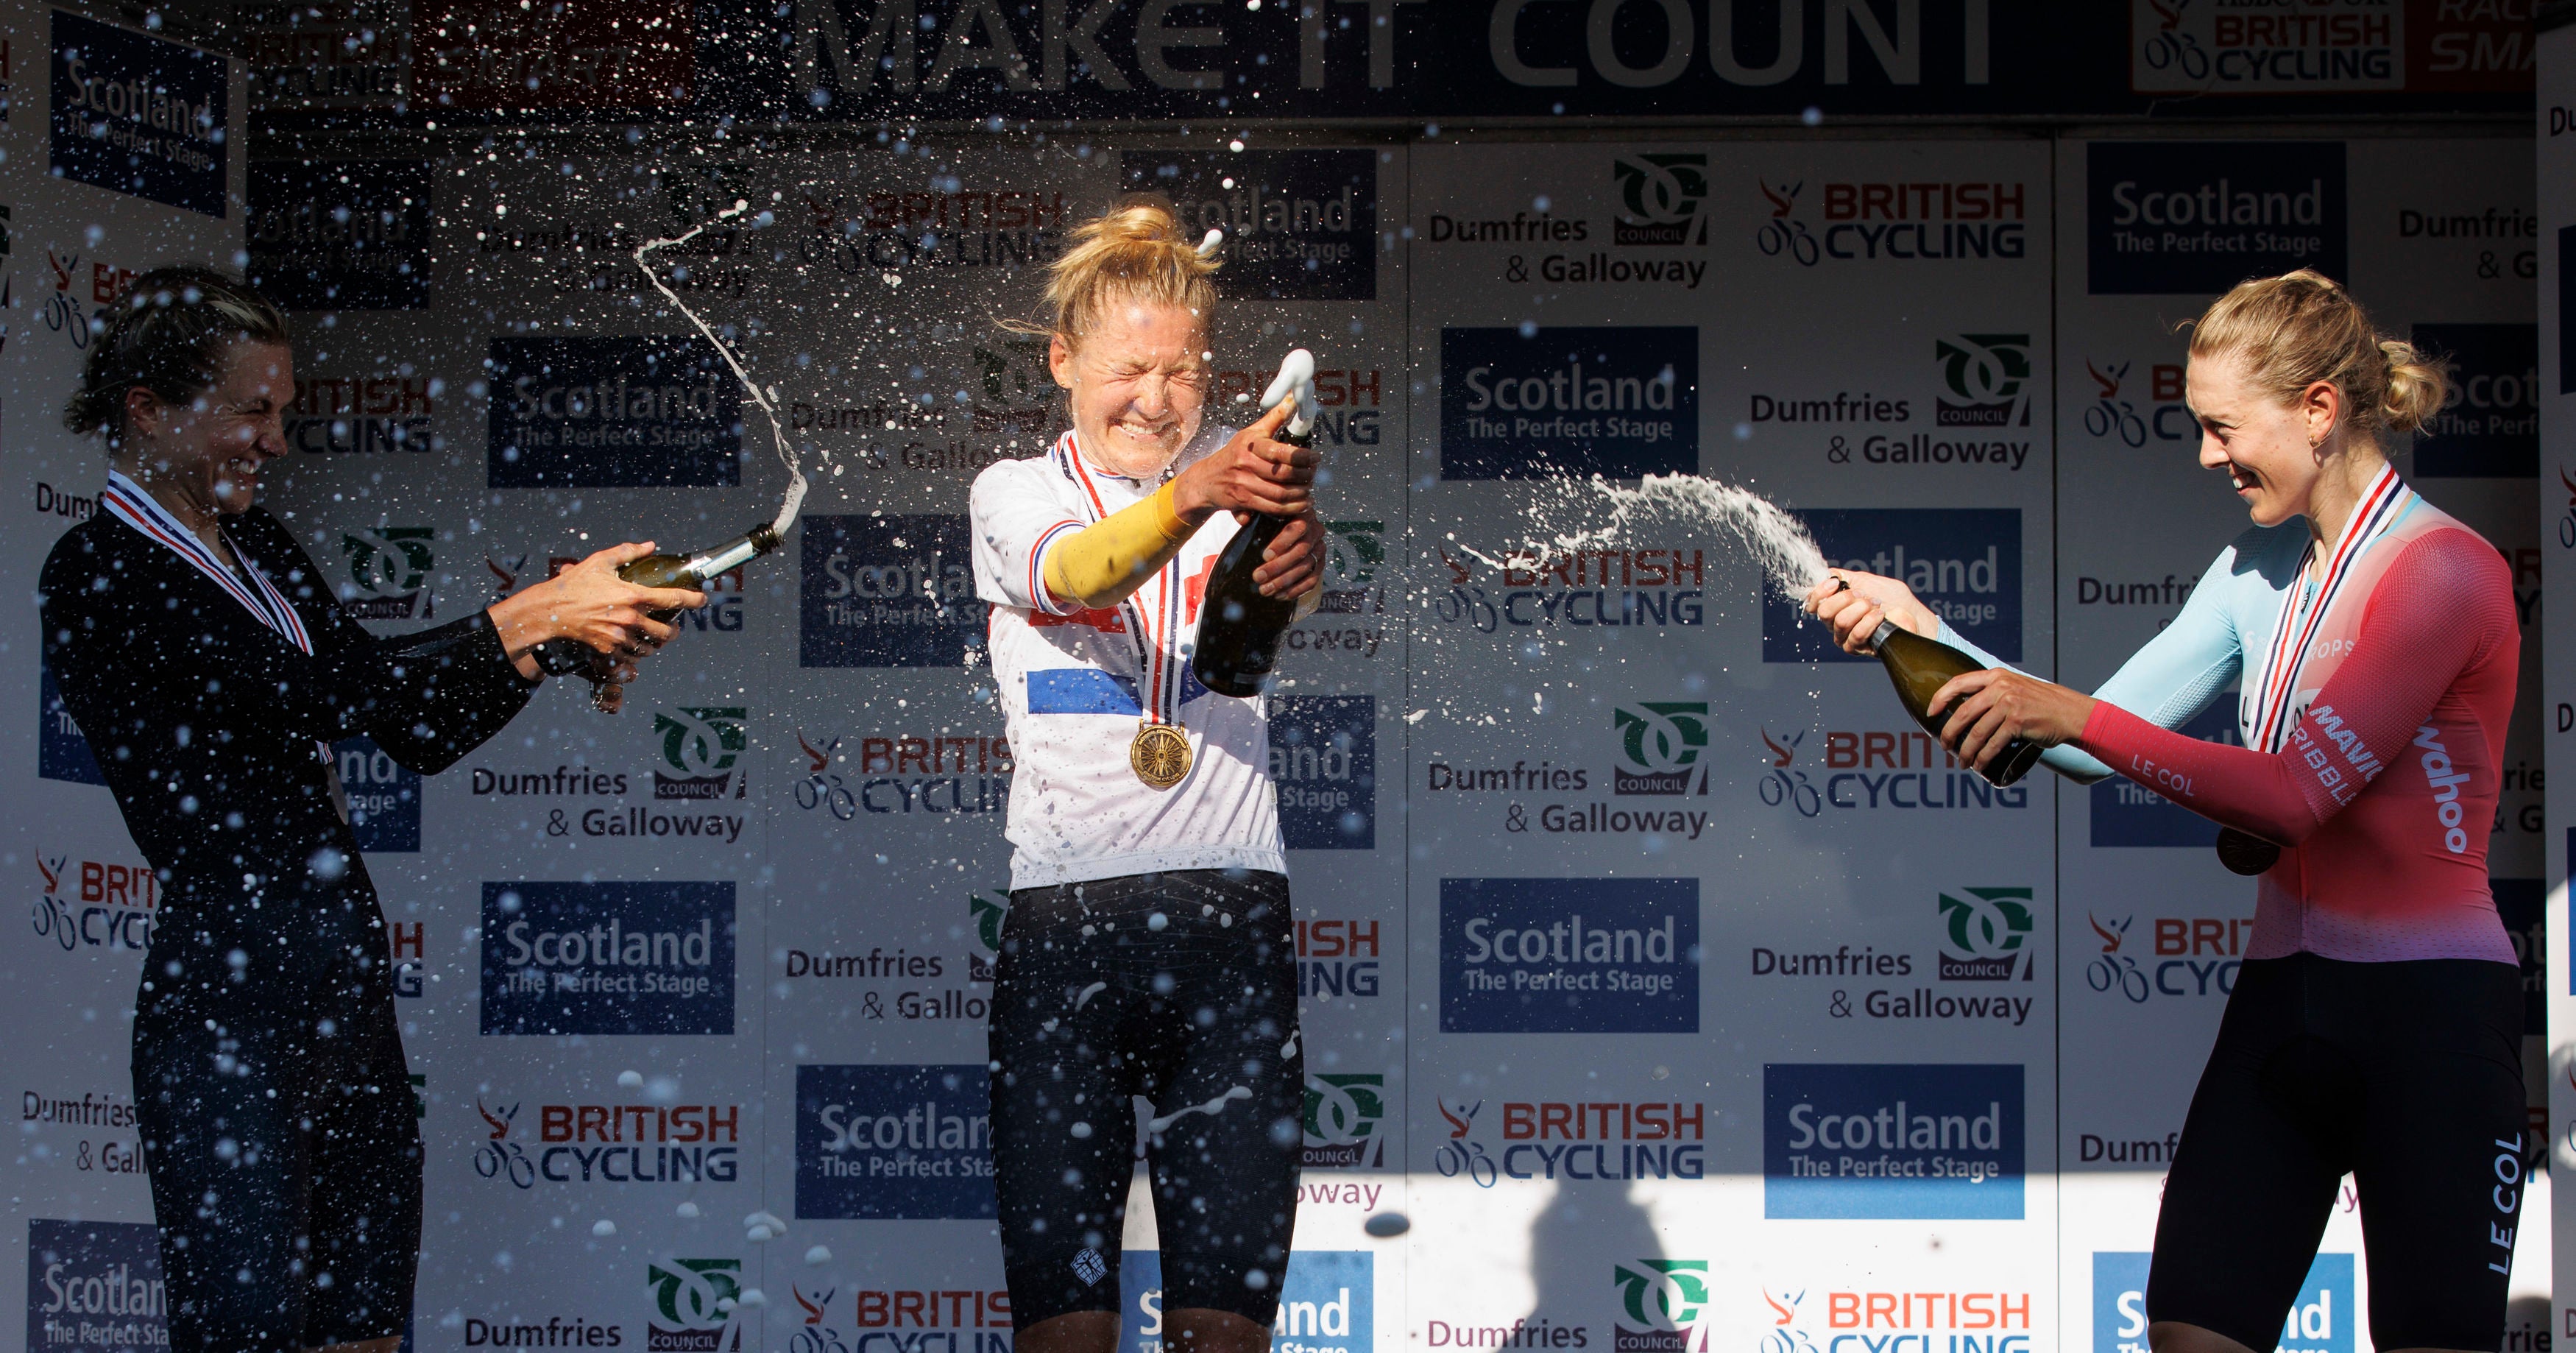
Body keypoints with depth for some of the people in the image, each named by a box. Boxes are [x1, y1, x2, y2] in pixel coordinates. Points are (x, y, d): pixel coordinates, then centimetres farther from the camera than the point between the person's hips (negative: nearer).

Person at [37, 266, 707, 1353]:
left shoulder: (257, 549, 17)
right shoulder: (100, 575, -10)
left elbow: (419, 732, 18)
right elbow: (320, 694, -20)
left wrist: (558, 642, 3)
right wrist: (532, 614, -15)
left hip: (351, 980, 8)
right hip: (232, 993, -8)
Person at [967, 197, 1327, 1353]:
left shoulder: (1236, 469, 10)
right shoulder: (1014, 494, 9)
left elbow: (1274, 609, -13)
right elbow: (1073, 574, -15)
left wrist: (1299, 545, -39)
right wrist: (1192, 495, -36)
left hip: (1234, 920, 1)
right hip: (1065, 920, -1)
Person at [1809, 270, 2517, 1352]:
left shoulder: (2445, 568, -10)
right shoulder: (2259, 569, 14)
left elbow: (2298, 792, -19)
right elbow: (2093, 743, 12)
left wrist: (2075, 716, -20)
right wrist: (1923, 631, 4)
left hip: (2428, 1016, -7)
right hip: (2284, 999, 7)